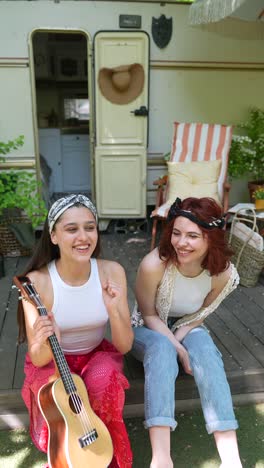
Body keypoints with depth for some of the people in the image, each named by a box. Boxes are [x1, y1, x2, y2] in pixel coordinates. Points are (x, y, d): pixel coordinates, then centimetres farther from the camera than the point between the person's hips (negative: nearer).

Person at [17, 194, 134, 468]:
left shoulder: (112, 272, -18)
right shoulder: (37, 281, -24)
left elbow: (125, 345, -14)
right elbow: (38, 359, -18)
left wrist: (113, 310, -34)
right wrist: (46, 343, -42)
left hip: (97, 355, 1)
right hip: (51, 361, -1)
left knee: (105, 383, -31)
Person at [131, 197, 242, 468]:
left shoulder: (223, 274, -22)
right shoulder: (153, 264, -32)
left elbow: (201, 314, -5)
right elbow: (149, 315, -17)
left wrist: (178, 342, -20)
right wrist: (178, 350, -26)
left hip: (187, 330, 2)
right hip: (149, 330, -2)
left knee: (204, 347, -32)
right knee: (161, 347, -36)